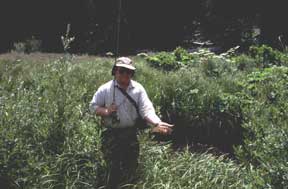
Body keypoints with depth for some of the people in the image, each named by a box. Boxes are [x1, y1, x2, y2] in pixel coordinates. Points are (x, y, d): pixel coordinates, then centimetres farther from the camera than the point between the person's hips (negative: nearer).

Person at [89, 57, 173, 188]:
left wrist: (157, 123, -32)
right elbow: (93, 106, 0)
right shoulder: (105, 89, -7)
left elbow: (146, 109, -14)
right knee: (114, 168, 0)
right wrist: (106, 111, -21)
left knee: (131, 166, 16)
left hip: (131, 133, 3)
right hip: (111, 134, -2)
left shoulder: (138, 89, -5)